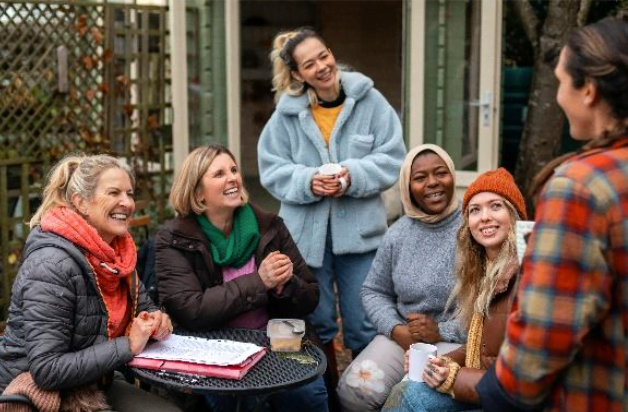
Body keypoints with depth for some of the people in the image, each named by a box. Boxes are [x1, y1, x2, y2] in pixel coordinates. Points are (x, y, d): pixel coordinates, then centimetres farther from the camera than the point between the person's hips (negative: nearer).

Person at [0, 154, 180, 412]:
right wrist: (128, 346, -26)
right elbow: (46, 370, -28)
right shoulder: (52, 265, -24)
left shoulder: (117, 252, 1)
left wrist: (156, 321, -8)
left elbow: (143, 307, 15)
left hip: (95, 385, 8)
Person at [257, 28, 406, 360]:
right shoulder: (287, 112, -1)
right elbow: (272, 170, -1)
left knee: (364, 325, 7)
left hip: (359, 230, -1)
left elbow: (392, 158, -4)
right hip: (306, 232, 1)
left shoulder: (369, 100, -3)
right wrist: (308, 181, -18)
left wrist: (353, 176, -19)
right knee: (315, 324, 15)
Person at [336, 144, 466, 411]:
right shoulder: (398, 234, 7)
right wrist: (396, 329, -5)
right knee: (354, 390, -17)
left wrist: (443, 331, -16)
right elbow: (374, 291, 14)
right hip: (404, 337, 5)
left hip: (461, 341, -4)